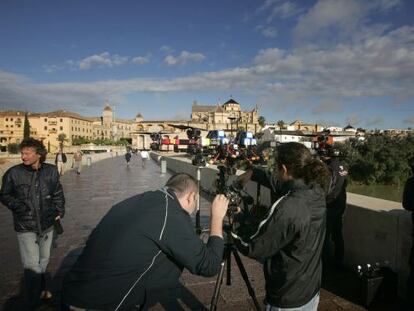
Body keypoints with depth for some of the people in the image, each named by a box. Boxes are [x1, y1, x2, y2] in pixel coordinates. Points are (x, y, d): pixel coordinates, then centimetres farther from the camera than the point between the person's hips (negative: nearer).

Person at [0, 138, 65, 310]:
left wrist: (59, 211, 2)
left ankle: (41, 288, 46)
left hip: (47, 224, 3)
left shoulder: (51, 171, -5)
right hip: (26, 227, -3)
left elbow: (58, 193, 9)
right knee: (32, 265, -3)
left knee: (44, 260, 20)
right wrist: (18, 206, -13)